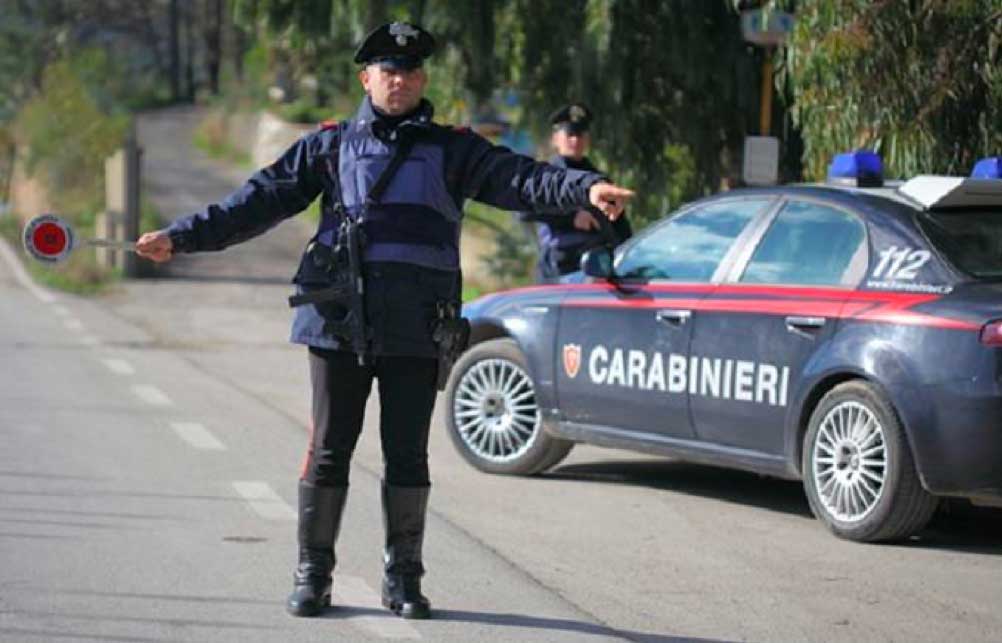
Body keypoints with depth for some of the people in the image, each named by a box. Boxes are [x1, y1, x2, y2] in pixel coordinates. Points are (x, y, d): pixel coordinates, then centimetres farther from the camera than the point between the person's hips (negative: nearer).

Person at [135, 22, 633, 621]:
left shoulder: (452, 150, 10)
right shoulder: (331, 145, 11)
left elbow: (518, 178, -4)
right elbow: (260, 199, 10)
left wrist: (585, 188, -22)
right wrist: (182, 236, 3)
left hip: (415, 328, 0)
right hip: (340, 320, 0)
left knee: (408, 454, 3)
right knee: (329, 451, 3)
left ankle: (403, 577, 14)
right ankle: (313, 575, 11)